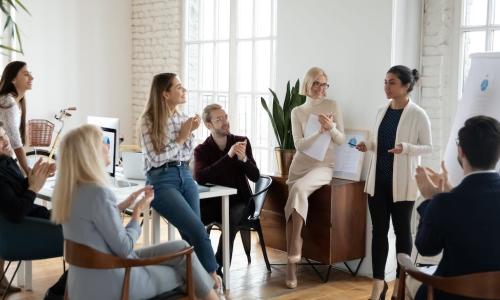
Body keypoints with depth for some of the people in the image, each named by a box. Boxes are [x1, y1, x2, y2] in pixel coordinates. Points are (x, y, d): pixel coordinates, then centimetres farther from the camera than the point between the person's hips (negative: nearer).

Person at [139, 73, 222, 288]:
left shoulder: (182, 118, 11)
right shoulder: (148, 121, -6)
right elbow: (156, 158, -10)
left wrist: (190, 133, -1)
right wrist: (181, 137, -8)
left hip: (185, 176, 6)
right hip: (162, 180, -6)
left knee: (191, 233, -7)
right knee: (197, 230, -17)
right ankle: (212, 276, -5)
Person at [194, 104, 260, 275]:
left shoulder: (242, 142, 3)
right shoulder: (201, 150, 0)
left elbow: (255, 177, -3)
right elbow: (200, 178, -20)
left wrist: (243, 158, -24)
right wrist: (228, 156, -26)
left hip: (239, 201, 0)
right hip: (213, 202, 1)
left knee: (231, 218, -35)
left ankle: (217, 269, -26)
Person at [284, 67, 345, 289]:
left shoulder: (333, 106, 4)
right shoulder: (297, 112, 5)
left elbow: (341, 140, 2)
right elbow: (299, 145, -4)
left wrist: (331, 128, -17)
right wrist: (320, 131, -17)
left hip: (323, 166, -2)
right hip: (300, 165, 3)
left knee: (299, 189, -32)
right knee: (295, 201, -11)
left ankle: (293, 253, -30)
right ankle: (292, 265, -7)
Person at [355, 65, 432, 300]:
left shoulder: (418, 115, -10)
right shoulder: (381, 111, 8)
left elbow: (428, 147, -7)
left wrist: (406, 148, -24)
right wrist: (368, 145, -3)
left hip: (402, 182, -5)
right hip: (378, 179, 5)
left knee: (402, 230, 8)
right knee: (378, 230, 6)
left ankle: (401, 280, 23)